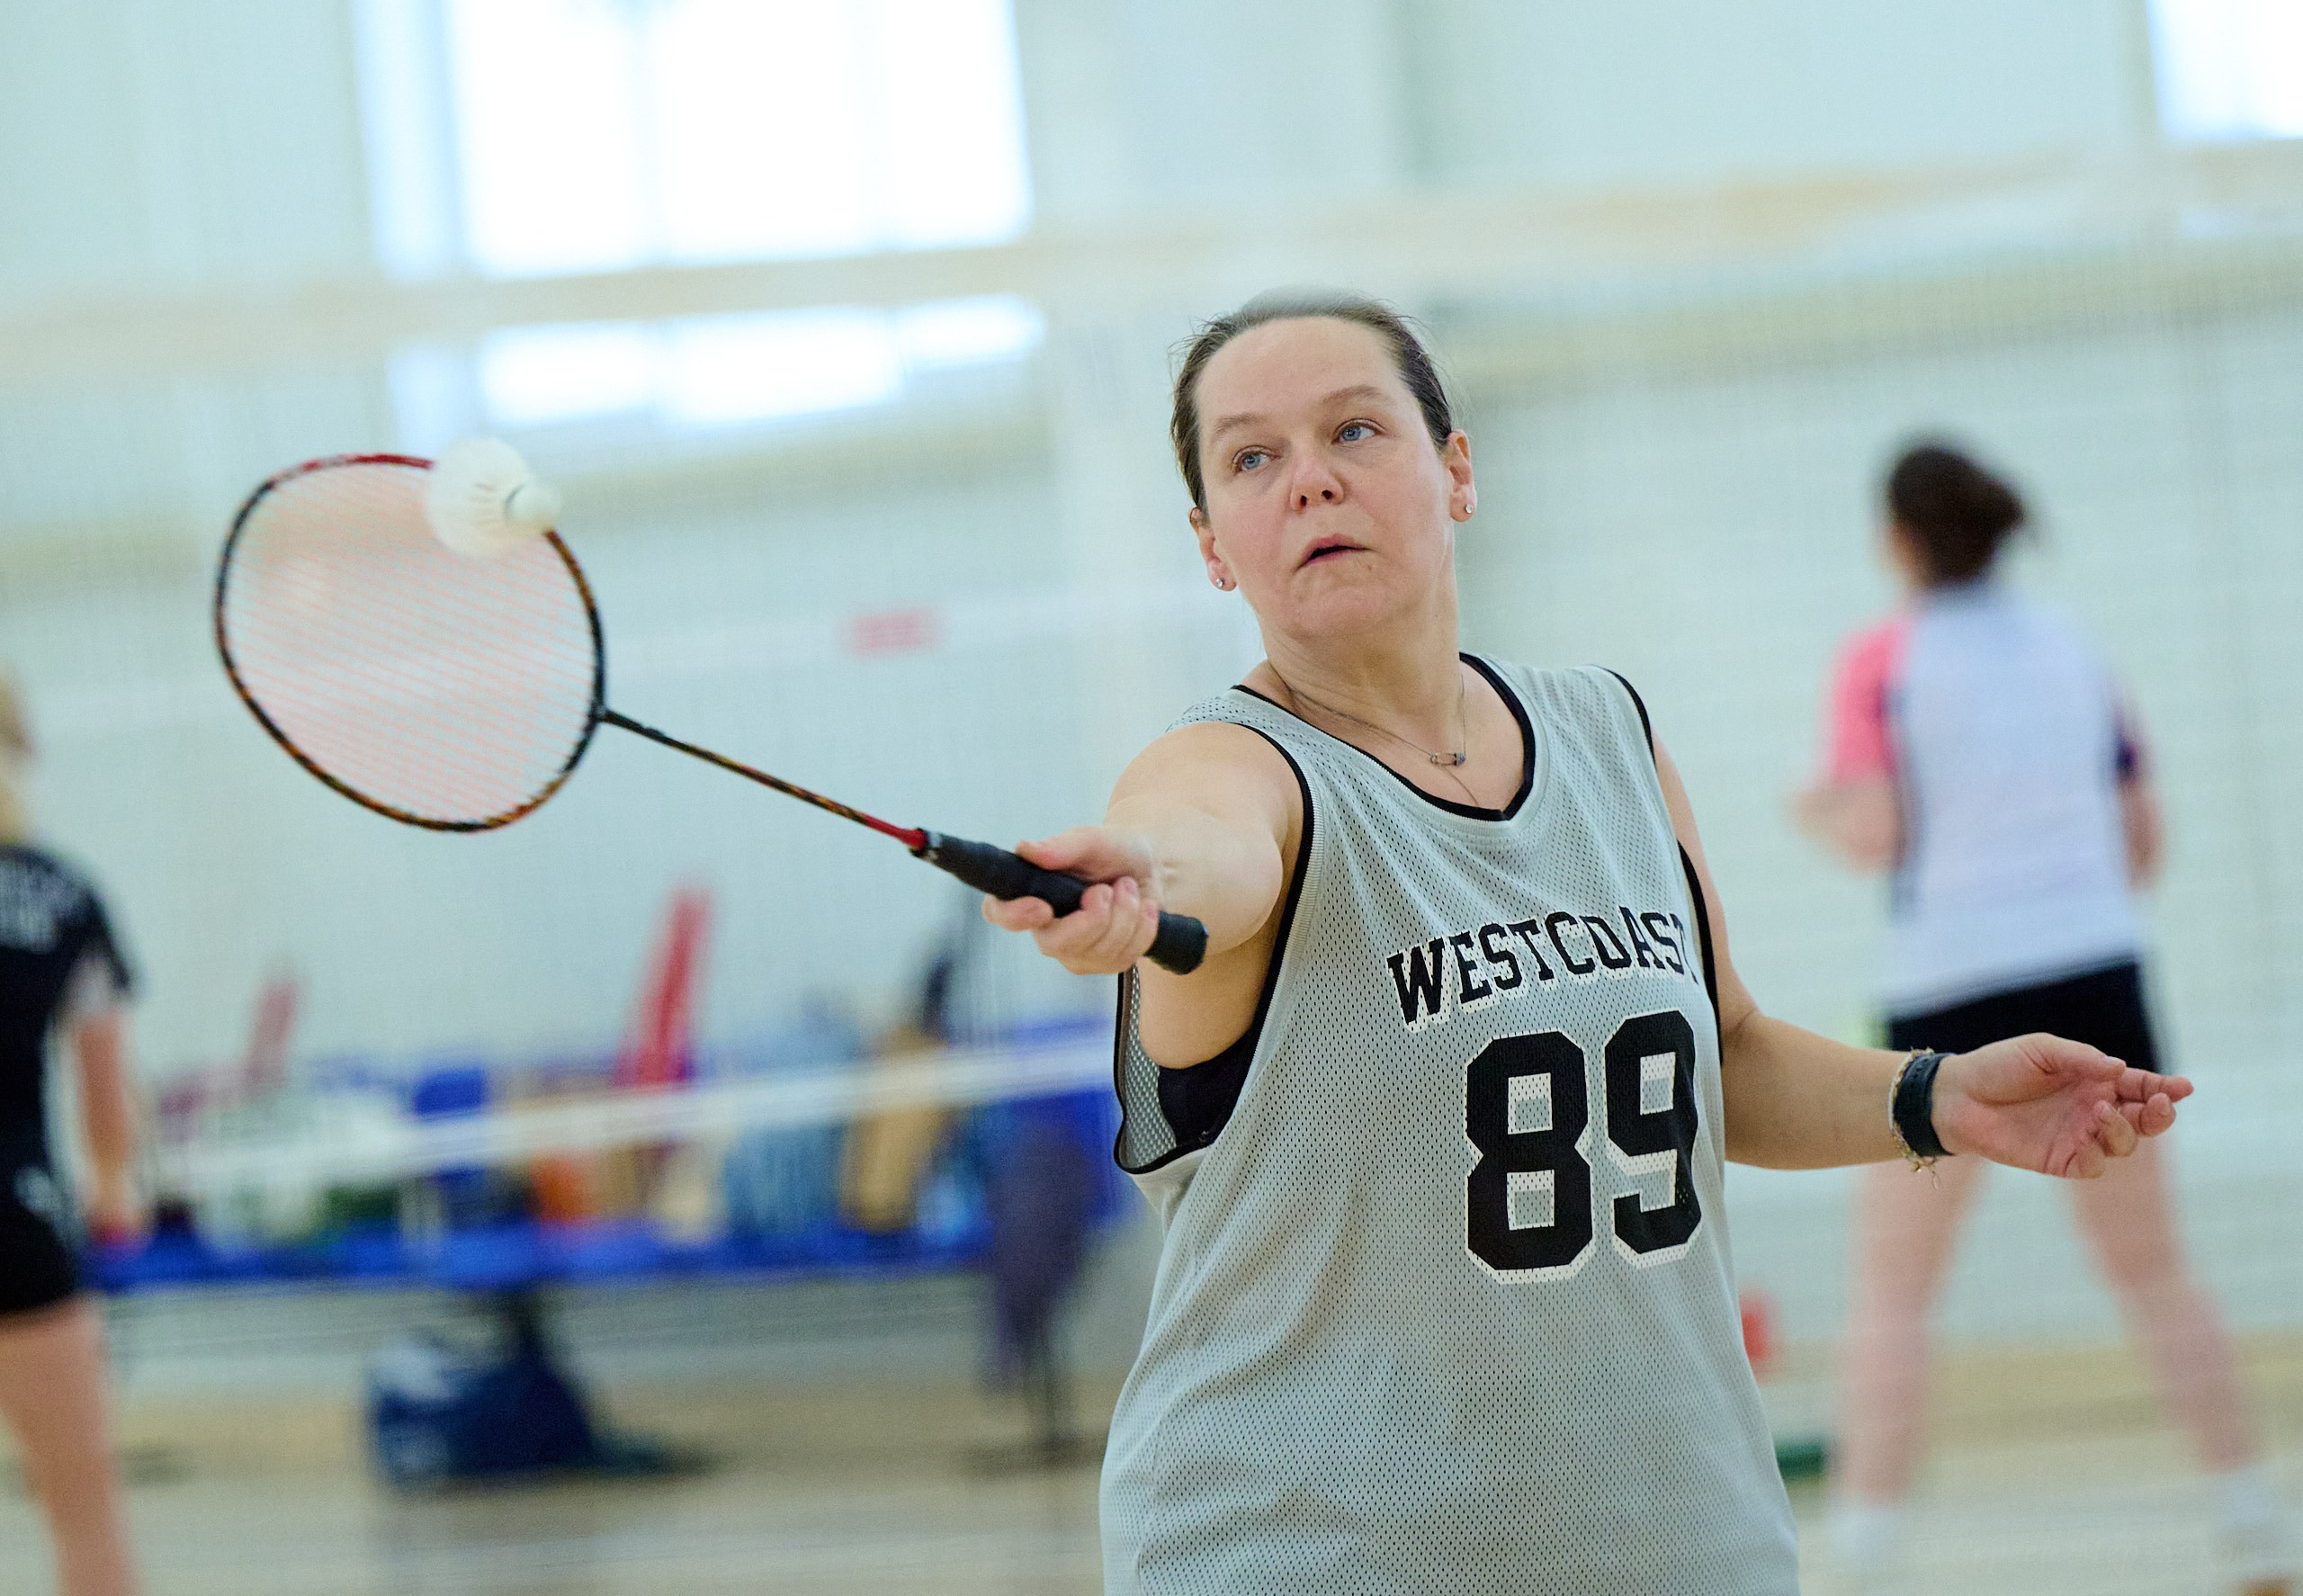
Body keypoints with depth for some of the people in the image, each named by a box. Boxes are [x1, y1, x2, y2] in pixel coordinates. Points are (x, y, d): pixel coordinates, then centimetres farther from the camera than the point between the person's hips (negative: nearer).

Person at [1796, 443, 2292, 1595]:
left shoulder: (1882, 661, -2)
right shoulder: (2069, 648, 10)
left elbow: (1874, 834, -12)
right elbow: (2143, 839, 11)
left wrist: (1822, 813, 9)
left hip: (1952, 993, -4)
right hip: (2099, 980, 4)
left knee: (1891, 1289, 4)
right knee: (2153, 1272, 12)